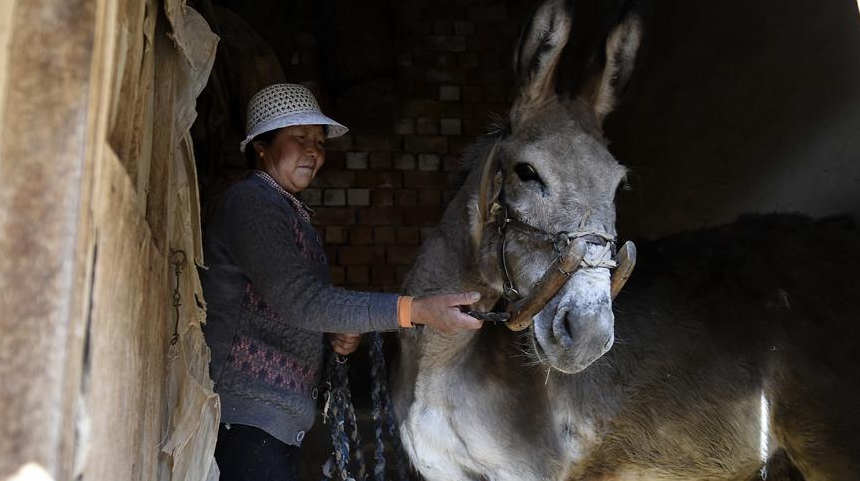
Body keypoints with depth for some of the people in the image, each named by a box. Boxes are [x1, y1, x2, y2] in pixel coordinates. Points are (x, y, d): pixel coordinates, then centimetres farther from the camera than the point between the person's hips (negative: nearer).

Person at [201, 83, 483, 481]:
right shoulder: (250, 201, -13)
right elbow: (299, 300, -24)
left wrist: (339, 335, 2)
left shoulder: (291, 212, 18)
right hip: (244, 418, -9)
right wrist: (414, 310, -28)